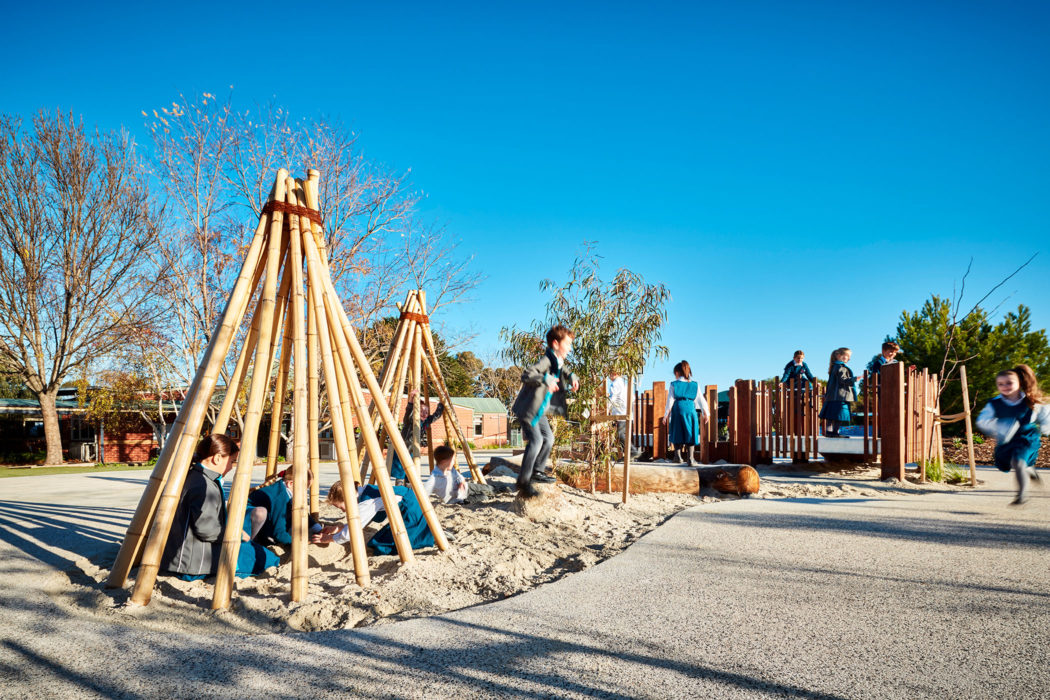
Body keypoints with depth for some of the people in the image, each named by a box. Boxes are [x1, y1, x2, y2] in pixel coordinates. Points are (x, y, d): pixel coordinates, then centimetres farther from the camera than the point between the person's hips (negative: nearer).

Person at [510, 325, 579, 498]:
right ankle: (523, 481, -11)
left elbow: (566, 373, 27)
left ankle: (536, 471, 31)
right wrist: (545, 378, -50)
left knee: (549, 439, 15)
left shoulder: (559, 363, 7)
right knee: (536, 440, -18)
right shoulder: (546, 361, -23)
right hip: (527, 409, -10)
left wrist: (572, 378, 4)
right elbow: (526, 375, -36)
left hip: (539, 411, 10)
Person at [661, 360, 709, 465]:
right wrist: (705, 414, 19)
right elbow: (701, 400, 12)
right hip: (691, 409, 2)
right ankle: (690, 459, 0)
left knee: (677, 433, 12)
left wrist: (666, 415, 2)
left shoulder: (673, 385, 3)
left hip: (678, 409, -2)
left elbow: (670, 401, -1)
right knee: (690, 434, 6)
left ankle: (677, 455, 8)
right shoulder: (695, 385, 10)